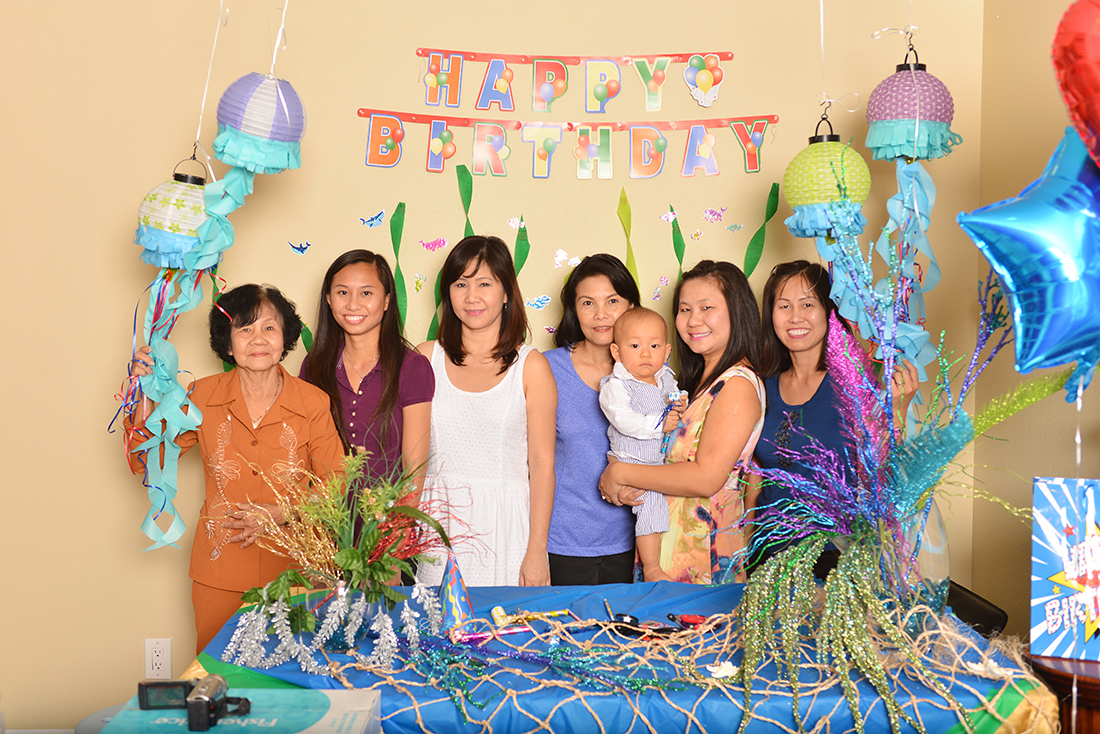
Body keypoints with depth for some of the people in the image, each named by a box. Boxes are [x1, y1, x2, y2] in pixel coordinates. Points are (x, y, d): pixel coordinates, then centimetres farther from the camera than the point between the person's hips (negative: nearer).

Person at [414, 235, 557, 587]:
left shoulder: (531, 367, -1)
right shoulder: (425, 358, 6)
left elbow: (542, 465, -2)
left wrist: (536, 552, -7)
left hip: (506, 526, -1)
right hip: (438, 526, 2)